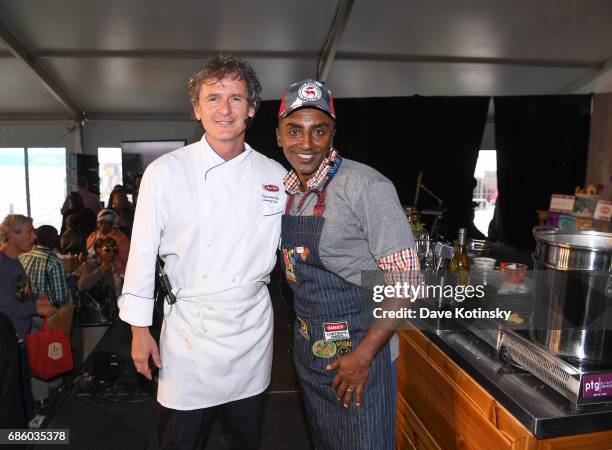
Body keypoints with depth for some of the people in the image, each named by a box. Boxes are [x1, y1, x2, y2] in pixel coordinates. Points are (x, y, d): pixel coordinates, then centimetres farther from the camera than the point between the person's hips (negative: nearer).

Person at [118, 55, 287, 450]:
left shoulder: (275, 176, -1)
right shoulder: (166, 172, -9)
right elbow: (143, 254, -4)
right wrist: (140, 329, -2)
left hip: (252, 331, 3)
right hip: (188, 332, -2)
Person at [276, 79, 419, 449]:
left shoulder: (365, 186, -19)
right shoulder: (287, 190, 2)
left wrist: (364, 354, -18)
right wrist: (304, 331, 4)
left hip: (358, 348, -6)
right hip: (308, 346, 7)